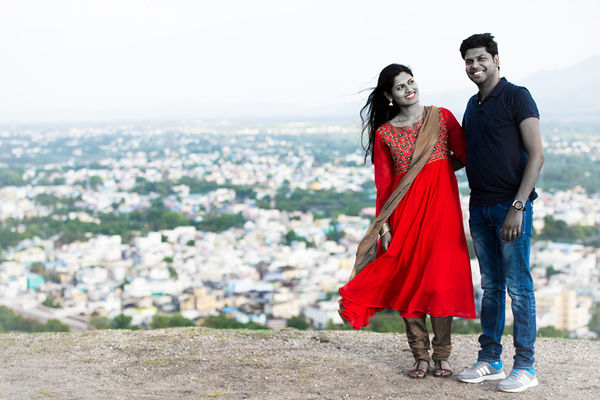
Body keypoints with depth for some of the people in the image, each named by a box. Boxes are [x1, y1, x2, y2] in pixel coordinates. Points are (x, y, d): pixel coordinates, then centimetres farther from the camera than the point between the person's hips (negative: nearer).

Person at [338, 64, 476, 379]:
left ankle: (442, 355, 8)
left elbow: (465, 157, 7)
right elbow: (383, 183, 4)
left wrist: (438, 167, 6)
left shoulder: (441, 117, 5)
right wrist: (383, 223, -3)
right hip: (404, 209, 1)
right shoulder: (384, 134, 6)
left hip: (440, 206, -1)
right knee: (408, 280, 1)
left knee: (440, 278, -3)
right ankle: (420, 356, 12)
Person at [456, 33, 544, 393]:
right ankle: (490, 361, 18)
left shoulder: (516, 97, -6)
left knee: (518, 287, -3)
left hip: (511, 205, -7)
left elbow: (536, 155, -12)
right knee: (491, 286, 11)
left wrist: (518, 207, -18)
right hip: (479, 207, 7)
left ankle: (525, 367, 3)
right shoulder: (473, 105, 16)